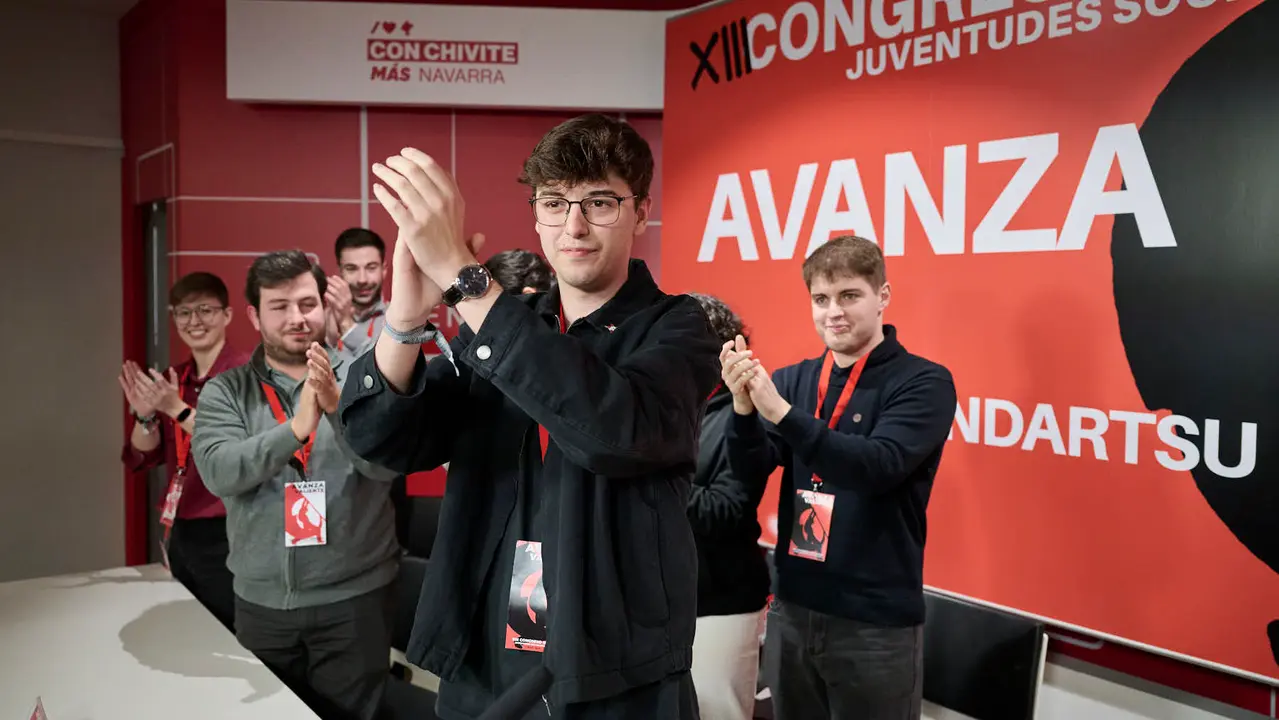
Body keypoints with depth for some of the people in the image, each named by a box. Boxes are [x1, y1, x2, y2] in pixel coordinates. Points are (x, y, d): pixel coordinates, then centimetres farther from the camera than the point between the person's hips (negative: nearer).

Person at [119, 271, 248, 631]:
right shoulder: (171, 379, 7)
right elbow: (141, 458, 7)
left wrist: (178, 409, -24)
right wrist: (145, 415, -10)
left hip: (223, 536, -7)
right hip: (178, 533, 7)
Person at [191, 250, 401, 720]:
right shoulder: (226, 392, 1)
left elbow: (387, 465, -14)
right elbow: (219, 473, -13)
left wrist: (339, 407, -29)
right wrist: (296, 428, -27)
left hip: (354, 597, -2)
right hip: (261, 600, 2)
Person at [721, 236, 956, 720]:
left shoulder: (924, 383, -8)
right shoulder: (794, 379, 3)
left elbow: (878, 465, -23)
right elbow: (751, 470, -4)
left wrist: (780, 411, -32)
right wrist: (744, 405, -24)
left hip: (876, 620, -4)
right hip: (791, 609, 4)